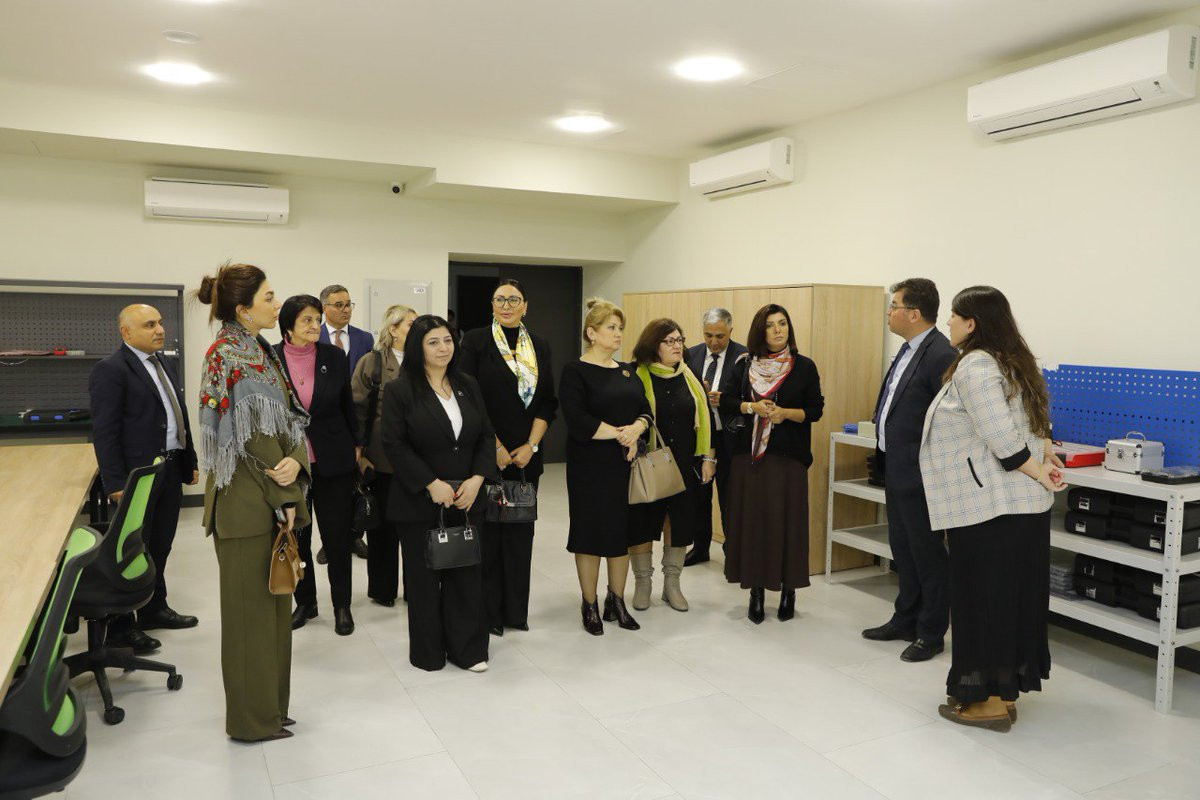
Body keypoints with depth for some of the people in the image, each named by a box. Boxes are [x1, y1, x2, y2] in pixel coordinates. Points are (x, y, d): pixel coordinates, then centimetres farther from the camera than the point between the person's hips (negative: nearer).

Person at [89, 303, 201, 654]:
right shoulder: (110, 370, -11)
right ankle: (120, 626, 12)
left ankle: (154, 609, 31)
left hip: (171, 470, 8)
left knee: (160, 546, 17)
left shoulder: (165, 365, 15)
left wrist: (190, 462, 17)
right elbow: (104, 432, -15)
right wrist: (116, 483, -18)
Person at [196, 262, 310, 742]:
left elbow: (288, 419, 6)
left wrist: (295, 462, -13)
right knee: (251, 603, 3)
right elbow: (252, 436, -18)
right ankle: (252, 718, 18)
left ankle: (267, 704, 30)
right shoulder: (229, 357, -15)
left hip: (272, 496, 9)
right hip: (246, 500, -9)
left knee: (271, 598, 16)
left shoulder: (259, 351, 11)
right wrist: (284, 496, -13)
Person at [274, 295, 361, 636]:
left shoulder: (335, 357, -2)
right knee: (296, 536, 11)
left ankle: (342, 605, 21)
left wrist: (356, 444, 11)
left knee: (337, 535, 6)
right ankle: (304, 602, 29)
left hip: (333, 461, 0)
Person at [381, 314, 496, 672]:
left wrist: (477, 479, -7)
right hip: (419, 502, -3)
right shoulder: (399, 391, -6)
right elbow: (394, 445, -11)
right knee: (424, 576, 8)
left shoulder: (468, 386, 8)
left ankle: (468, 649, 20)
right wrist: (433, 484, -16)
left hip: (466, 500, 4)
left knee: (467, 573, 6)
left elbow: (486, 437, 8)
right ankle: (429, 652, 23)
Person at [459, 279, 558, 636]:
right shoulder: (475, 341, -2)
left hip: (526, 455, 4)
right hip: (486, 455, -3)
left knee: (520, 530, 8)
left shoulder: (540, 347, 10)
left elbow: (547, 401, 6)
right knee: (488, 529, 2)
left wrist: (531, 445, -6)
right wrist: (495, 447, -11)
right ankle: (488, 611, 14)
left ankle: (516, 610, 19)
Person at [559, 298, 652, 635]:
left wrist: (635, 430, -14)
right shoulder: (575, 371, -7)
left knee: (623, 531, 10)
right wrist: (619, 433, -15)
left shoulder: (626, 372, 12)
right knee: (591, 531, 3)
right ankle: (589, 606, 17)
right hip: (591, 465, -6)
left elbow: (646, 411, 7)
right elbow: (578, 421, -18)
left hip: (626, 462, 6)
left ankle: (617, 602, 24)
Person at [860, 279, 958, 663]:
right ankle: (905, 620, 34)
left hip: (919, 474, -10)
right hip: (896, 469, 10)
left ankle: (931, 633, 19)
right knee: (902, 550, 19)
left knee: (927, 553, 4)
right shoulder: (909, 349, 11)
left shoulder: (940, 355, -19)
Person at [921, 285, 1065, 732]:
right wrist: (1047, 456, 4)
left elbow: (1002, 438, -22)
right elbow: (1031, 422, 18)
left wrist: (1038, 473, -10)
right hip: (1022, 506, 10)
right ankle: (1006, 688, 27)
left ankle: (989, 700, 11)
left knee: (982, 597, 1)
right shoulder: (1012, 362, 15)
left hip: (989, 507, -10)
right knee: (1014, 595, 15)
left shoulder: (974, 366, -17)